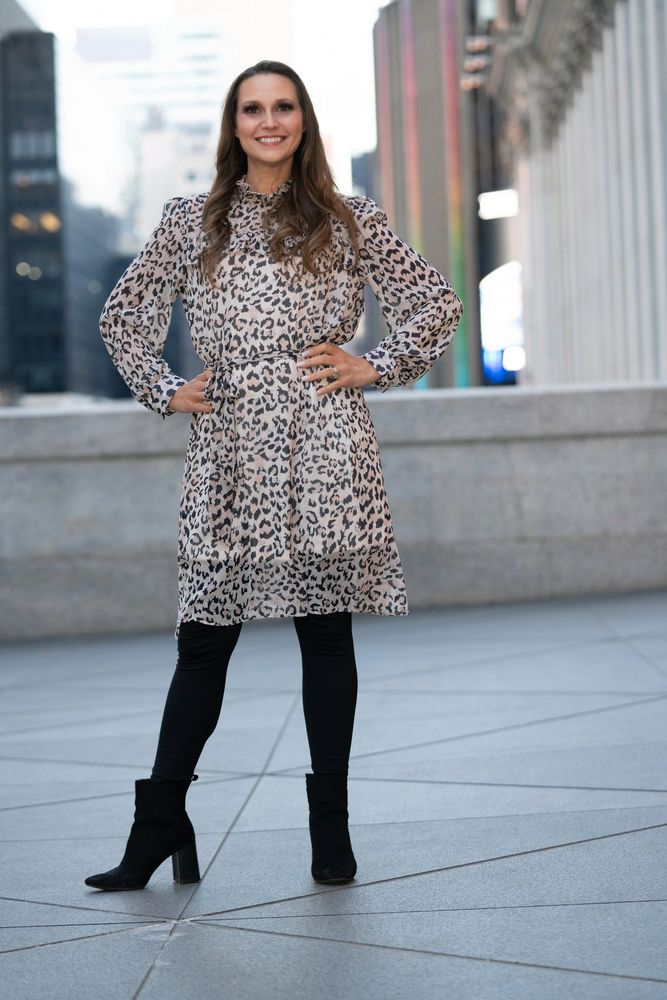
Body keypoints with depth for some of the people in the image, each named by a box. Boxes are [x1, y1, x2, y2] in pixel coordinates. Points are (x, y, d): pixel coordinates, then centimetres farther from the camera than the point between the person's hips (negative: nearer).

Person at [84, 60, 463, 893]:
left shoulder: (348, 220, 9)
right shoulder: (191, 222, 12)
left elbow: (436, 302, 12)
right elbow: (123, 314, 20)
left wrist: (376, 367, 3)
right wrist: (163, 391, 9)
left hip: (323, 453, -1)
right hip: (228, 452, 1)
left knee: (326, 631, 3)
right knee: (203, 641, 0)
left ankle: (331, 828, 10)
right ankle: (159, 826, 7)